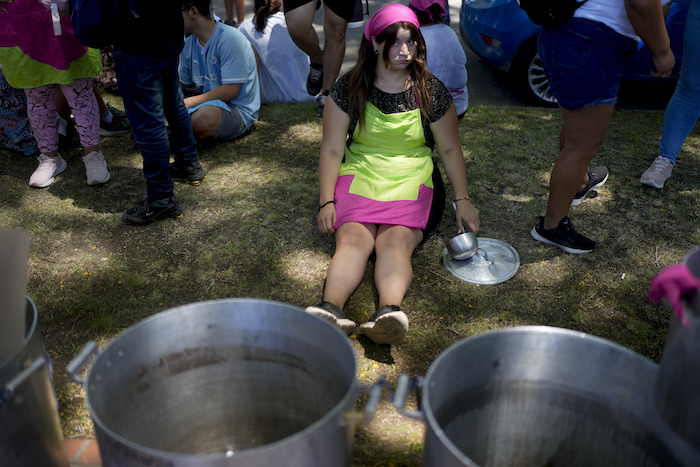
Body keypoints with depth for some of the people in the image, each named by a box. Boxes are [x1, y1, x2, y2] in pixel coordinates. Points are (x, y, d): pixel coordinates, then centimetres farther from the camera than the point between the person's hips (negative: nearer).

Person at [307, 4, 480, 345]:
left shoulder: (431, 92, 4)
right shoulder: (349, 90, 3)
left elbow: (450, 149, 11)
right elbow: (331, 149, 4)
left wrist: (462, 200, 4)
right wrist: (327, 201, -5)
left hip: (413, 183, 0)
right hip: (359, 177, 1)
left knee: (396, 241, -30)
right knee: (352, 238, -29)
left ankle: (389, 312, -53)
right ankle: (332, 308, -51)